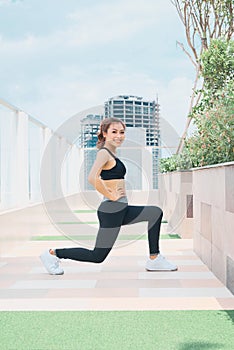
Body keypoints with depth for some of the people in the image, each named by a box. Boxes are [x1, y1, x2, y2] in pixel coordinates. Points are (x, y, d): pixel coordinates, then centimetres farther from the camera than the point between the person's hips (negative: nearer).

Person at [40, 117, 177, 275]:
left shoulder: (112, 154, 15)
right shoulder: (104, 153, -13)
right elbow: (93, 178, -30)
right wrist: (111, 195, -20)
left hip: (121, 210, 9)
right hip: (111, 210, -9)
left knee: (156, 212, 10)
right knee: (98, 256, -2)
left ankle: (154, 260, 11)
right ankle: (53, 253, 9)